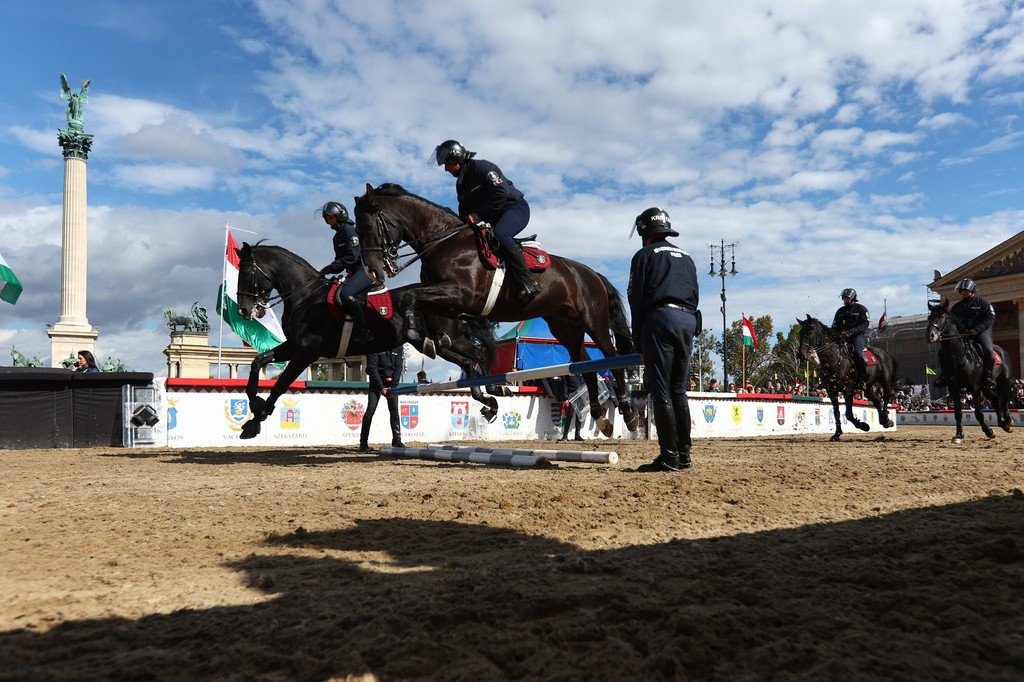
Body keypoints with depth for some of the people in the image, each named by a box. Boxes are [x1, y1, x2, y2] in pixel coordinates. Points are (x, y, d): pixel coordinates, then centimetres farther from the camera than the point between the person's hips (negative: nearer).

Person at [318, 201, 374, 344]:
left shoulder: (349, 230, -9)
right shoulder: (337, 237, 20)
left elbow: (352, 257, -18)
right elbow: (340, 261, 21)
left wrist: (332, 267, -19)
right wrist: (327, 271, 3)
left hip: (366, 269, -10)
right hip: (353, 272, 10)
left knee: (346, 294, -28)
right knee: (338, 296, -7)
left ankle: (364, 331, -23)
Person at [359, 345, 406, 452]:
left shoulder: (398, 347, -2)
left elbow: (398, 367, -3)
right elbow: (372, 368, -14)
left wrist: (393, 386, -13)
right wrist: (381, 387, -20)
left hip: (391, 382, 3)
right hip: (376, 381, -3)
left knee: (394, 410, -4)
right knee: (370, 410, -10)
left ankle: (397, 441, -2)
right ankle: (363, 443, -7)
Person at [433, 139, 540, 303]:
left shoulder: (481, 167, -13)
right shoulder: (461, 184, 14)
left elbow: (501, 192, -26)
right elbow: (464, 213, 20)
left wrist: (479, 215, -25)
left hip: (515, 207, -10)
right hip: (495, 219, 10)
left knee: (499, 234, -38)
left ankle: (527, 283, -41)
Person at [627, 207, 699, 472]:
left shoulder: (644, 255, 6)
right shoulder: (686, 257, 25)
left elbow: (636, 301, 0)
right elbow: (695, 297, 19)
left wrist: (639, 343, 4)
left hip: (660, 318, -6)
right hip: (689, 321, 6)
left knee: (661, 392, -6)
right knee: (679, 391, 10)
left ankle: (669, 456, -10)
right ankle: (684, 454, 10)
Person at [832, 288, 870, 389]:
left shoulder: (861, 309, 4)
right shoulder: (840, 311, 19)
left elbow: (864, 325, -8)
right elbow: (834, 326, 18)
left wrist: (850, 332, -21)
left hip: (858, 335, -5)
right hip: (842, 337, 5)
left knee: (858, 353, -31)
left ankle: (863, 379, -22)